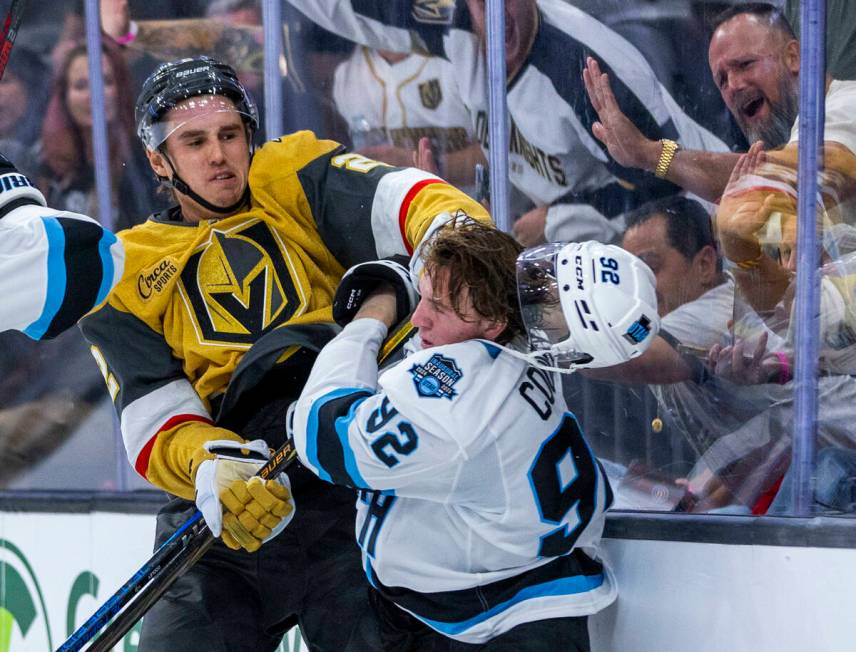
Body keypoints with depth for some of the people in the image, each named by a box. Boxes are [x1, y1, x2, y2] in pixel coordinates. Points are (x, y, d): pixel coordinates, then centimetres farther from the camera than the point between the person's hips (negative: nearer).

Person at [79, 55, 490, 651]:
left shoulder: (295, 179, 10)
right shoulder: (126, 277, 14)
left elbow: (403, 200, -8)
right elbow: (155, 424, 4)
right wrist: (211, 467, -18)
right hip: (222, 516, 2)